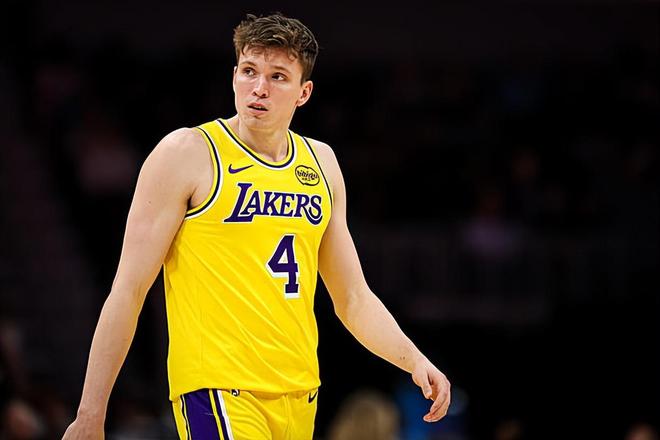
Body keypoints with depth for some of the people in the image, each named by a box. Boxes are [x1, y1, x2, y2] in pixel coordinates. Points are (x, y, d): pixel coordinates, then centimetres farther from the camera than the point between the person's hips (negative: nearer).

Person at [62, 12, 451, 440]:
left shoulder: (320, 162, 14)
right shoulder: (187, 153, -3)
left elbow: (353, 298, 21)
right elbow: (129, 290, -5)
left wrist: (414, 360, 4)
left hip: (299, 394, 6)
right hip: (218, 388, -6)